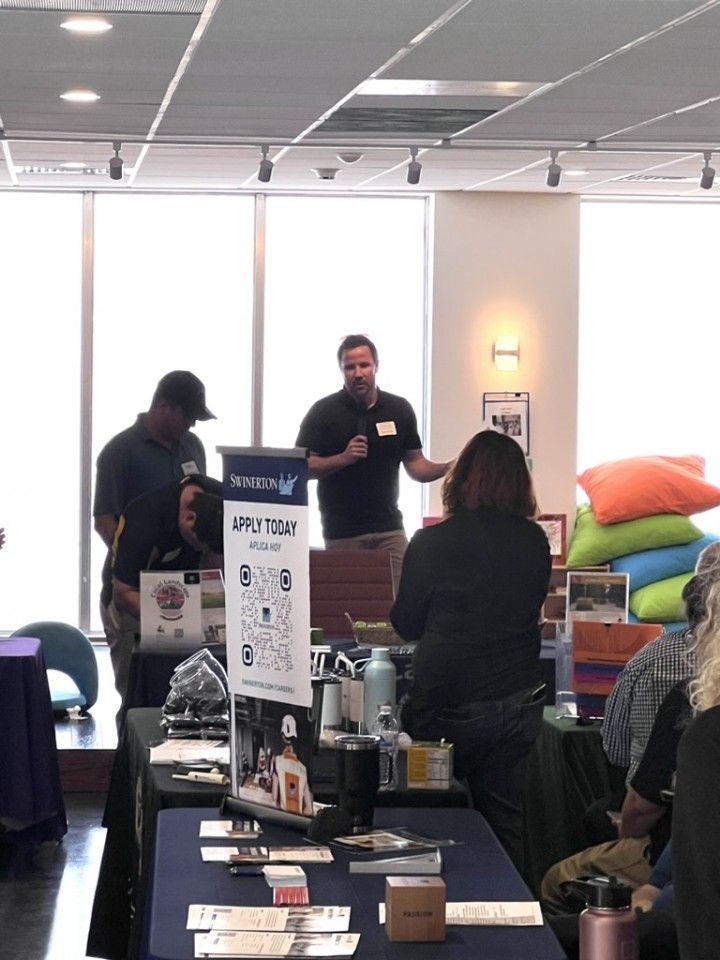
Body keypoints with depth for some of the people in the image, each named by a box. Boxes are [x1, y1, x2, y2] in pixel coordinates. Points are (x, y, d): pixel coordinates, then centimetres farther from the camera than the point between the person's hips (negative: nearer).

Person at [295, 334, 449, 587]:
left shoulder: (399, 409, 9)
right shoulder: (323, 412, -1)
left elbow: (415, 465, 11)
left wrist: (447, 469, -8)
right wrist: (343, 458, -19)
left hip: (389, 529, 2)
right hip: (342, 534, -2)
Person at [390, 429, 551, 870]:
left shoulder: (431, 543, -13)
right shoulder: (535, 543, -3)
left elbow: (406, 625, -1)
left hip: (450, 706, -3)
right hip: (520, 707, 3)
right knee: (507, 823, 11)